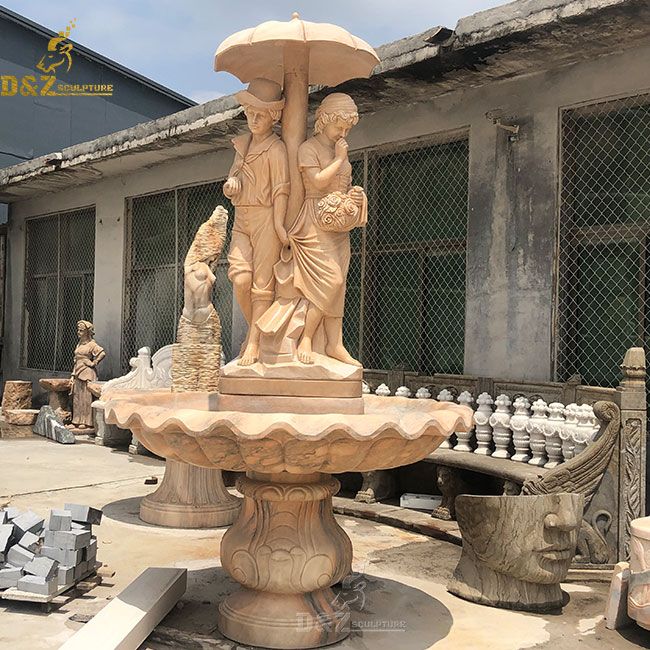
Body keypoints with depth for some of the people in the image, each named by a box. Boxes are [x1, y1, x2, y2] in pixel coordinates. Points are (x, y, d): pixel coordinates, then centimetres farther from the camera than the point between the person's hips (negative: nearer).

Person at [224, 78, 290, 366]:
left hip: (266, 218, -6)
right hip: (242, 220, 6)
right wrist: (230, 183, 1)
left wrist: (278, 223, -19)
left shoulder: (276, 148, -4)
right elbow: (230, 187, 25)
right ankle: (253, 329, 9)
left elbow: (280, 188, -10)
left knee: (262, 282, -5)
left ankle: (254, 342, 0)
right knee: (240, 278, -12)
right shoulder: (242, 145, 20)